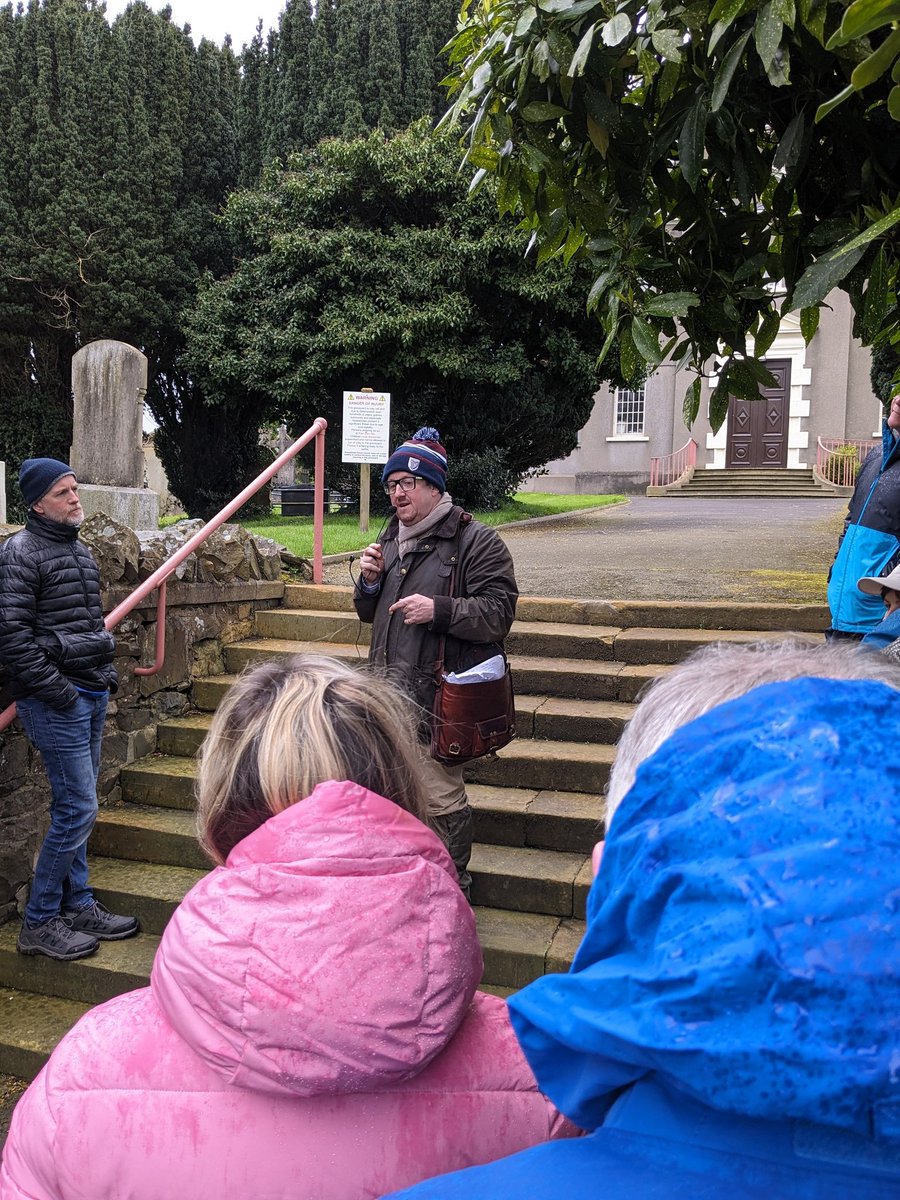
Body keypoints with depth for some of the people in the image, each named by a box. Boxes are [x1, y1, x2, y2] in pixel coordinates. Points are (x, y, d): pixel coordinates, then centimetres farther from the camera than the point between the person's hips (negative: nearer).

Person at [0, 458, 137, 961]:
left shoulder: (80, 550, 15)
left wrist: (107, 670, 16)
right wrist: (56, 688, -19)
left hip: (92, 695, 8)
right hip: (56, 701, -8)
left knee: (76, 808, 15)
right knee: (78, 810, -7)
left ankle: (78, 905, 26)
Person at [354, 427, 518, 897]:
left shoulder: (476, 542, -7)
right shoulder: (392, 540, 18)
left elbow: (499, 612, -15)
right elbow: (370, 613, 26)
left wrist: (439, 610, -24)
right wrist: (369, 581, 4)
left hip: (436, 700, -8)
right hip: (389, 697, 8)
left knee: (440, 799, -3)